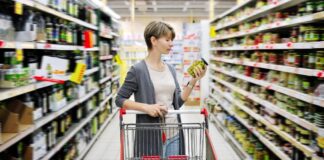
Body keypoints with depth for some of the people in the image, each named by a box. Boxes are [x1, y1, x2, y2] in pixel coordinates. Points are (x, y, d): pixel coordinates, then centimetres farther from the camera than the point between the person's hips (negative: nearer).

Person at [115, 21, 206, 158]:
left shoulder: (170, 69, 7)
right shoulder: (138, 70, -11)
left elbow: (178, 102, 7)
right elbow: (119, 100, -8)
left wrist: (193, 81, -5)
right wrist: (146, 107, -21)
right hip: (151, 134, -5)